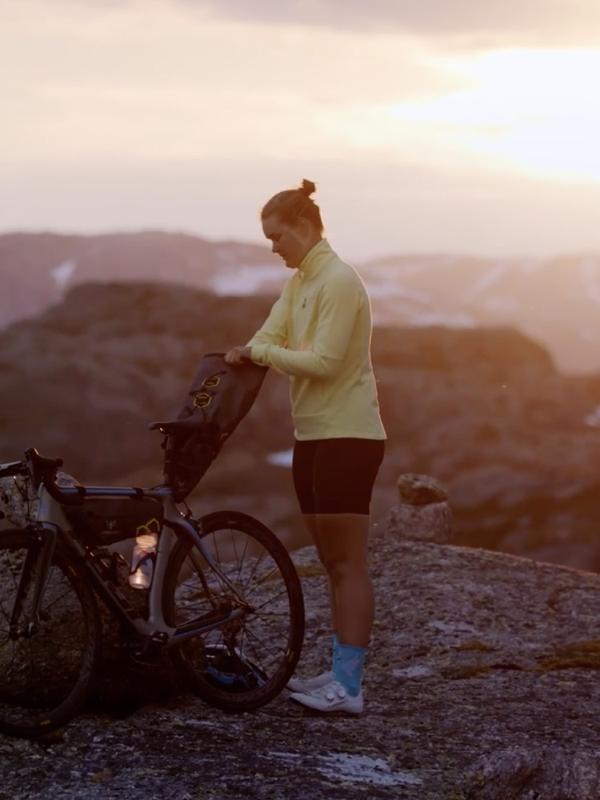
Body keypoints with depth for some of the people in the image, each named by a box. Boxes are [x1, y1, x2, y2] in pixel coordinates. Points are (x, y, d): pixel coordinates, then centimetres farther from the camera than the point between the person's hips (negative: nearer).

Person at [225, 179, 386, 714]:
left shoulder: (339, 282, -14)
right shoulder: (298, 283, 15)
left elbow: (323, 361, -21)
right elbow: (266, 340, 6)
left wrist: (258, 352, -15)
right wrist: (239, 361, -13)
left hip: (347, 436, -9)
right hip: (313, 434, 9)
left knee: (347, 562, -9)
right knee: (333, 561, 12)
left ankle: (349, 687, -8)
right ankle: (341, 672, 18)